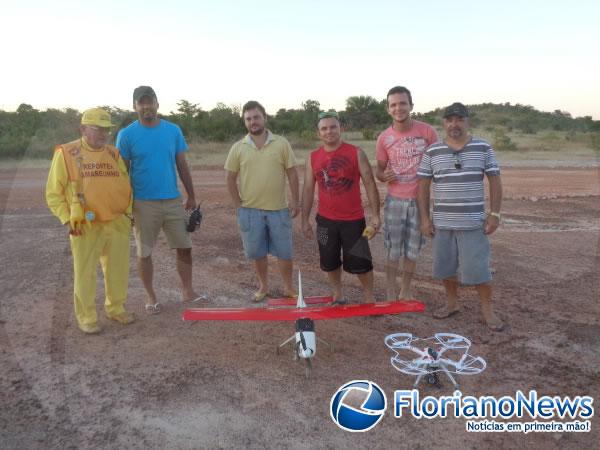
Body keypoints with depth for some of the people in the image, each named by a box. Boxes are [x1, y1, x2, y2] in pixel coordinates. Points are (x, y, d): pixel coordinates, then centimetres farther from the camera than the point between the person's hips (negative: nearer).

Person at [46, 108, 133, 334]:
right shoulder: (65, 154, -4)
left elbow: (126, 186, 15)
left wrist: (128, 213, 7)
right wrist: (66, 220, -9)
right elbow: (53, 193, -1)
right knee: (85, 273, 5)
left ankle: (115, 308, 31)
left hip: (117, 224, 4)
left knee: (118, 270, 12)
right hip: (85, 227, -4)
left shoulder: (114, 154, 8)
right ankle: (86, 317, 20)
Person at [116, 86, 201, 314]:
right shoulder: (126, 135, -4)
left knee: (184, 247, 6)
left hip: (173, 200, 2)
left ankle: (187, 291, 22)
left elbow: (182, 166, 7)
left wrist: (191, 196, 7)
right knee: (144, 252, 8)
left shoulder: (173, 130, 3)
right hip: (143, 203, -2)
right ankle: (151, 296, 24)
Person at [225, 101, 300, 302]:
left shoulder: (281, 143, -1)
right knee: (257, 253, 12)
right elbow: (231, 179, 5)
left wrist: (295, 202, -2)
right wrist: (238, 205, 1)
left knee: (285, 252, 7)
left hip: (279, 209, 0)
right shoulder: (238, 148, 0)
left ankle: (288, 288, 25)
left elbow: (292, 174, 1)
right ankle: (263, 286, 30)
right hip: (250, 210, 1)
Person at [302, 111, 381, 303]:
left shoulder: (356, 153, -6)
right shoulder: (313, 157, 2)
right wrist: (305, 220, 4)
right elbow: (308, 190, 6)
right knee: (330, 262, 12)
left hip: (353, 219, -2)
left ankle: (369, 296, 24)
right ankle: (337, 295, 32)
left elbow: (369, 184, -5)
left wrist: (375, 214, -10)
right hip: (325, 220, 3)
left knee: (360, 262, 4)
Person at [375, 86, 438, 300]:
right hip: (395, 200, 0)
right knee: (393, 250, 4)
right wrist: (383, 176, -17)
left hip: (420, 200, 0)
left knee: (412, 250, 11)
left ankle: (406, 290, 26)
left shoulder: (427, 131, -7)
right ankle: (390, 292, 17)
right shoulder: (384, 138, -4)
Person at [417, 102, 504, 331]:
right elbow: (423, 185, 4)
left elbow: (495, 181, 2)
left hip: (473, 222, -2)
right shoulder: (432, 152, 2)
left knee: (478, 269, 0)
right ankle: (452, 303, 31)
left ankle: (487, 309, 18)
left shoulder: (483, 148, 0)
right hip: (442, 223, 2)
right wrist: (424, 218, 0)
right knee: (446, 267, 12)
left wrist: (494, 213, -4)